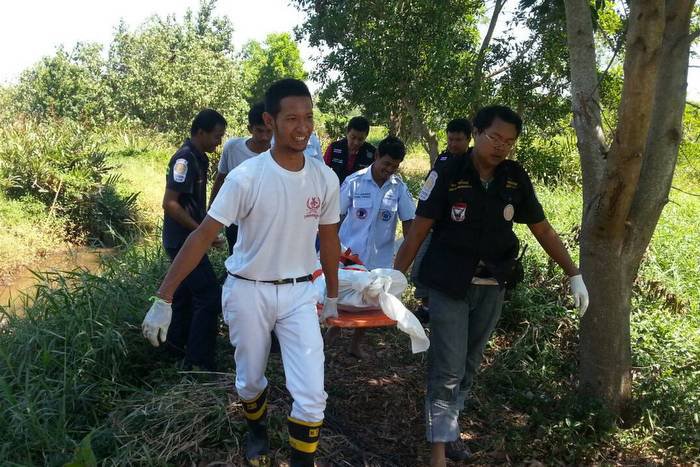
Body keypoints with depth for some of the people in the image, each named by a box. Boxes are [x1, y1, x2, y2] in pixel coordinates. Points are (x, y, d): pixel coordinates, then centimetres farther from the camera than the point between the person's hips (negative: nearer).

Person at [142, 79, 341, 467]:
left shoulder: (325, 178, -6)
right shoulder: (245, 177, -17)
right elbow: (203, 236, -17)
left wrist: (332, 296, 16)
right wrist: (163, 299, -19)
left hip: (300, 293, 2)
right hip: (248, 292, -1)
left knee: (311, 395, -5)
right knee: (249, 380, 19)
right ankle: (257, 430, 52)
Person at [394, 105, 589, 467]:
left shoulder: (515, 178, -1)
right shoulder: (448, 174, -12)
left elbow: (542, 230, 7)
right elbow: (418, 230, -10)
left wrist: (574, 274, 5)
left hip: (491, 288, 4)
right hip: (449, 286, -4)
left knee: (468, 366, 15)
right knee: (448, 369, -3)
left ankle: (449, 429, 33)